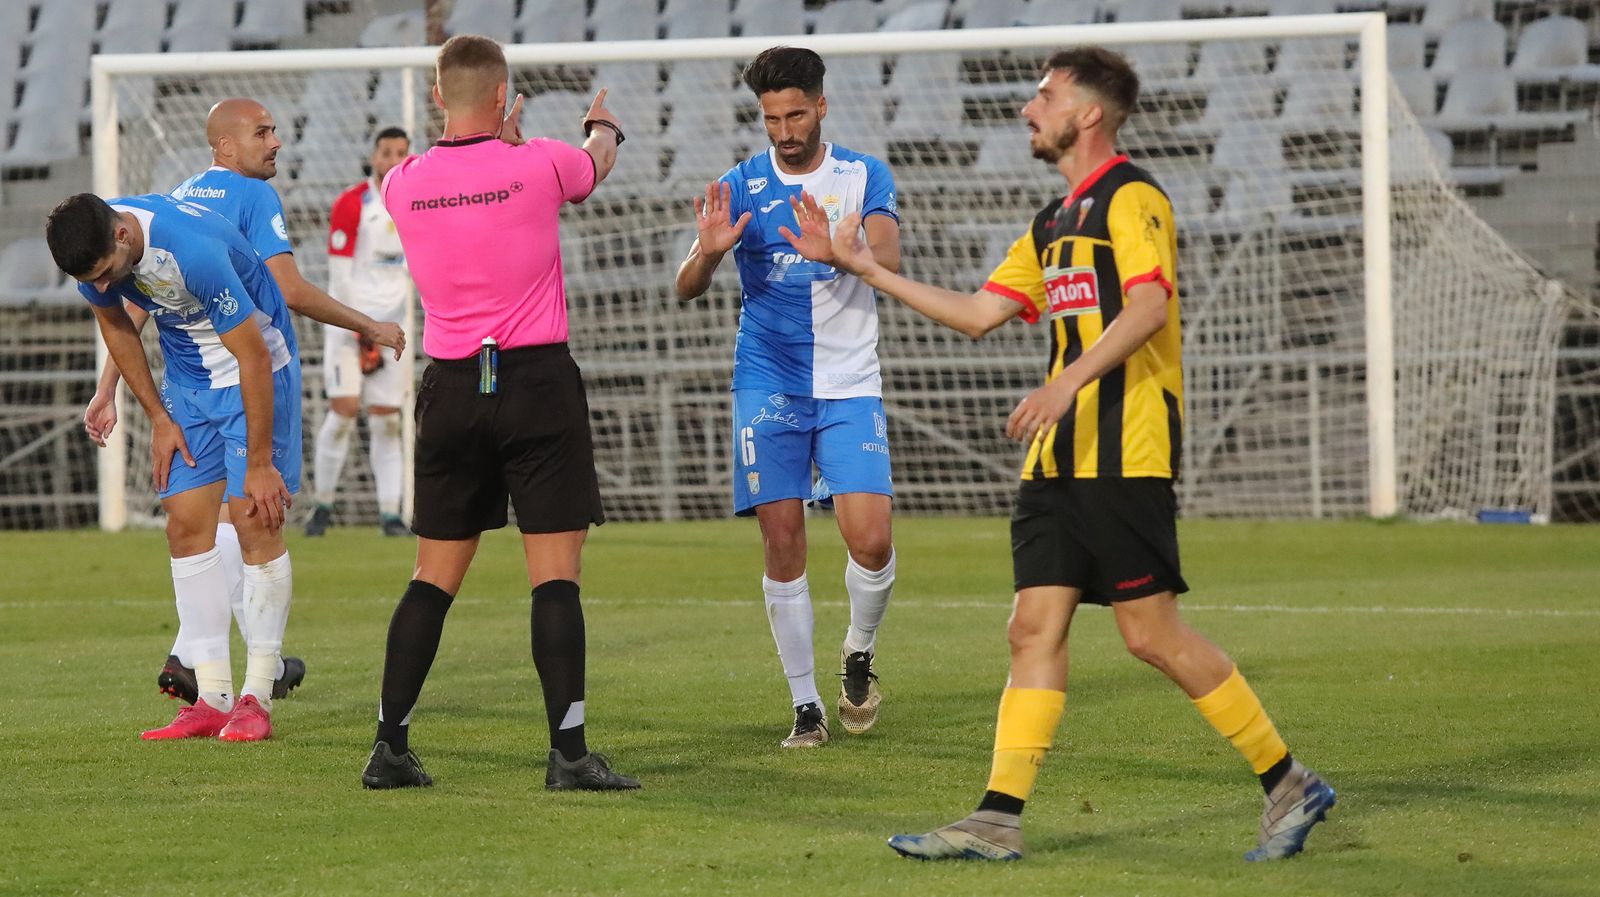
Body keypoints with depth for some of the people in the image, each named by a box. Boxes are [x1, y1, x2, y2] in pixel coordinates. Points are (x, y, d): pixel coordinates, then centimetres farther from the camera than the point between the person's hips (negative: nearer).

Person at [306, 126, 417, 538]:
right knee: (344, 409, -11)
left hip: (392, 322, 5)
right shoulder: (351, 204, -8)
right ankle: (322, 504, 1)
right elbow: (340, 273, -10)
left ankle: (390, 514, 1)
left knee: (387, 419, 2)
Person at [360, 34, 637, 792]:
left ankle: (389, 746, 9)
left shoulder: (404, 184, 0)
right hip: (538, 381, -3)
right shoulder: (539, 165, -7)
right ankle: (568, 751, -10)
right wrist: (603, 127, 42)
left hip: (452, 388, 4)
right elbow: (597, 162, 18)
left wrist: (496, 139, 44)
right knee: (555, 573, -4)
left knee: (434, 577, 11)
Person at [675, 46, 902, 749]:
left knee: (870, 540, -12)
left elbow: (889, 260, -14)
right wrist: (708, 252, -25)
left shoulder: (864, 177, 2)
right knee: (783, 546, -4)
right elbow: (686, 290, -2)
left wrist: (836, 253, -35)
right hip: (767, 387, 1)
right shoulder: (740, 187, 4)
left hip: (850, 387, -1)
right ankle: (805, 704, 7)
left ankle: (859, 652, 17)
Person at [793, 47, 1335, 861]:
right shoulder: (1053, 222, 22)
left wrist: (1069, 380, -32)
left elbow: (1149, 305, -21)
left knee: (1150, 632, -8)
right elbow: (979, 314, 24)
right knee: (1034, 627, 2)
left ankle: (1288, 784, 2)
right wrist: (866, 269, 24)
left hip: (1126, 452, -9)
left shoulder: (1131, 198, -6)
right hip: (1059, 457, 9)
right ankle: (999, 819, -1)